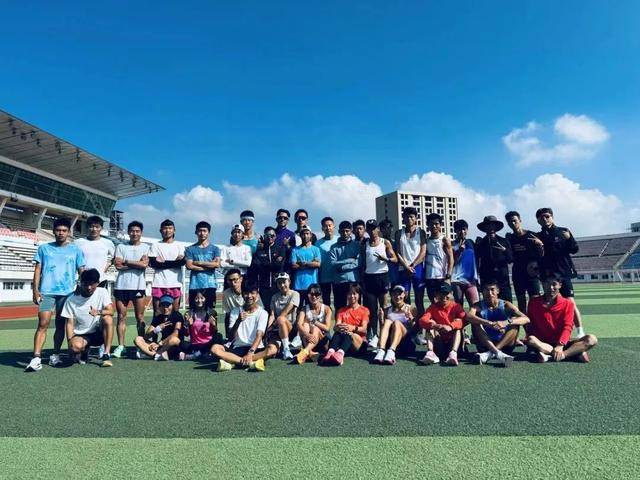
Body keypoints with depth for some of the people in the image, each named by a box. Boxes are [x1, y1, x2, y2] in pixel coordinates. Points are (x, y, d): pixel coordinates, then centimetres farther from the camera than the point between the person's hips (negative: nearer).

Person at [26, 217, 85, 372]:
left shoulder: (76, 250, 9)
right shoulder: (44, 248, 10)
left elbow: (82, 271, 9)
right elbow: (38, 269, 8)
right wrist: (35, 289, -1)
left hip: (67, 292, 1)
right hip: (46, 291, -1)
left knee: (60, 325, 7)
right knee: (43, 324, -11)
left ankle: (55, 355, 18)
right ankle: (36, 359, -11)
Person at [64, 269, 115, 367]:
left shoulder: (102, 292, -6)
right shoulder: (71, 300, -6)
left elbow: (110, 311, -17)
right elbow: (70, 323, -5)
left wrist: (98, 312, -38)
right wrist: (70, 341, -16)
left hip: (98, 333, 0)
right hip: (80, 335, 0)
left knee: (107, 318, -31)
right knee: (76, 346, -33)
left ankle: (106, 355, -21)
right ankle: (84, 350, 9)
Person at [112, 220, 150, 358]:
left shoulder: (145, 247, 8)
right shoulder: (121, 247, 11)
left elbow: (144, 264, -8)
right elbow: (118, 265, -2)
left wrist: (126, 261, -3)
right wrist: (136, 264, -4)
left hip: (138, 286, -1)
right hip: (121, 286, 2)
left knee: (140, 317, 1)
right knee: (121, 317, 4)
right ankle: (120, 346, 10)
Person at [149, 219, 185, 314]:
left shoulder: (179, 246, 12)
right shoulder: (156, 245, 11)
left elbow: (182, 262, -5)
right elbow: (152, 263, -3)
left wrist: (163, 262, -8)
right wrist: (174, 262, -7)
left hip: (175, 283, 0)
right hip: (159, 283, 0)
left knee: (175, 311, 1)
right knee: (157, 311, 1)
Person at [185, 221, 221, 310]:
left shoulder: (214, 249, 9)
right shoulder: (190, 249, 8)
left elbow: (217, 264, -6)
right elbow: (189, 266, -4)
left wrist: (198, 263, -6)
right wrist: (209, 266, -6)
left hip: (210, 285, 0)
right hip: (194, 285, 0)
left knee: (210, 310, 0)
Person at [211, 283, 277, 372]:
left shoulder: (262, 313, -1)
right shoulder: (235, 311, 6)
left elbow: (259, 335, -13)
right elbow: (231, 337, -4)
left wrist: (250, 352, -30)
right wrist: (238, 321, -22)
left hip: (255, 348, -2)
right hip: (237, 348, 2)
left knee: (272, 349, -32)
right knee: (215, 348, -24)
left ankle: (232, 362, -33)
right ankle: (251, 362, -35)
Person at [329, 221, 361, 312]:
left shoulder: (357, 245, 7)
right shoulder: (334, 247, 7)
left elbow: (359, 263, -5)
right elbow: (333, 263, -6)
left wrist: (341, 265, -8)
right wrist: (350, 261, -7)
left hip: (354, 280, 0)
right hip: (339, 282, 1)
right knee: (339, 308, 6)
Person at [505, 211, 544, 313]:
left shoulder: (531, 235, -2)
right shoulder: (509, 238, 7)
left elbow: (541, 255, -1)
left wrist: (540, 245, -19)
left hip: (532, 273, -3)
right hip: (517, 274, 3)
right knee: (521, 301, 8)